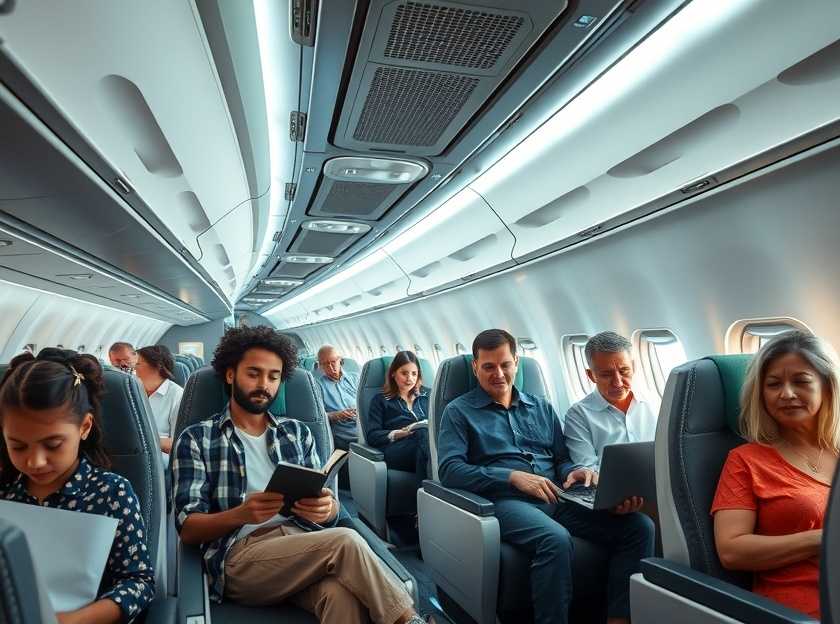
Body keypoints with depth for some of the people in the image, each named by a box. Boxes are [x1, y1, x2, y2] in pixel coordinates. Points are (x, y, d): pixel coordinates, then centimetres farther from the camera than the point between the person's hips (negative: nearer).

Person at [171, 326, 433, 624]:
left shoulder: (297, 431, 19)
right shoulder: (195, 439, 9)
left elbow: (328, 509, 14)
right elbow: (188, 528, 1)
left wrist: (327, 508, -12)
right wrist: (240, 514, -20)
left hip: (303, 541, 3)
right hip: (240, 554, -2)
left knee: (342, 595, -36)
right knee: (345, 542, -29)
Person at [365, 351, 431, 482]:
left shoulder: (427, 395, 30)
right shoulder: (380, 400, 22)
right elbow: (371, 436, 9)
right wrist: (398, 434, -9)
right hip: (395, 449, -2)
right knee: (424, 433, -37)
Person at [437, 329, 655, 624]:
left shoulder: (542, 407, 22)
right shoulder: (459, 411, 7)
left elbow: (562, 459, 20)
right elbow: (449, 469, -6)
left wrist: (575, 471, -6)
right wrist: (513, 477, -15)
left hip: (556, 499, 5)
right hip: (505, 500, -5)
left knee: (639, 526, -16)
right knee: (556, 539, -36)